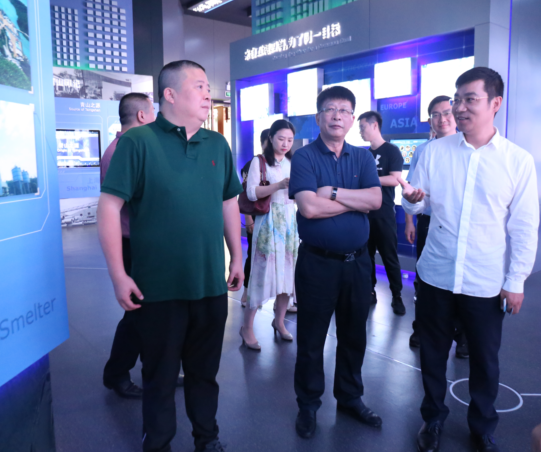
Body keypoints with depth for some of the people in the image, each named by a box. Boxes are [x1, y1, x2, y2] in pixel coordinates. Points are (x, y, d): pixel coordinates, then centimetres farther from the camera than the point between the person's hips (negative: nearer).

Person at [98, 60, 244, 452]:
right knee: (160, 374, 14)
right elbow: (109, 207, -12)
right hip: (157, 287, -4)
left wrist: (237, 257, 12)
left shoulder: (217, 144, 6)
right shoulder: (137, 141, -9)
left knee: (205, 369, 20)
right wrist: (119, 275, -15)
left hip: (211, 284, 4)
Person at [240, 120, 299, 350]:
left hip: (291, 221, 5)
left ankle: (279, 321, 24)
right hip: (268, 223, -5)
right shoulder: (259, 161, -2)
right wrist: (280, 185, -21)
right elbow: (251, 193, -14)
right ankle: (247, 327, 7)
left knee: (288, 271, 7)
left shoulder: (293, 163, 13)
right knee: (264, 272, -5)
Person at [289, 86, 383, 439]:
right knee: (311, 338, 9)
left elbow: (376, 200, -8)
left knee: (354, 335, 17)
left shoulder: (363, 157, 7)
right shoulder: (304, 157, -6)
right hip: (317, 261, -4)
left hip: (357, 261, 4)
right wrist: (357, 200, -11)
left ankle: (350, 397, 37)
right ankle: (308, 404, 28)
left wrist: (334, 192, -17)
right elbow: (309, 207, -21)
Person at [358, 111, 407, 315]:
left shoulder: (392, 150, -4)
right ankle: (370, 291, 21)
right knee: (366, 255, 10)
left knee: (390, 257, 1)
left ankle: (397, 296, 12)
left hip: (384, 214, -6)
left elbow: (394, 180, -14)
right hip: (365, 212, 6)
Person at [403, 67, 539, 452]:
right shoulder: (434, 151, 0)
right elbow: (415, 206, 3)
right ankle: (433, 418, 38)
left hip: (486, 283, -1)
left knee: (485, 360, 15)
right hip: (435, 276, 1)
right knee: (433, 353, 15)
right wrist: (413, 199, -20)